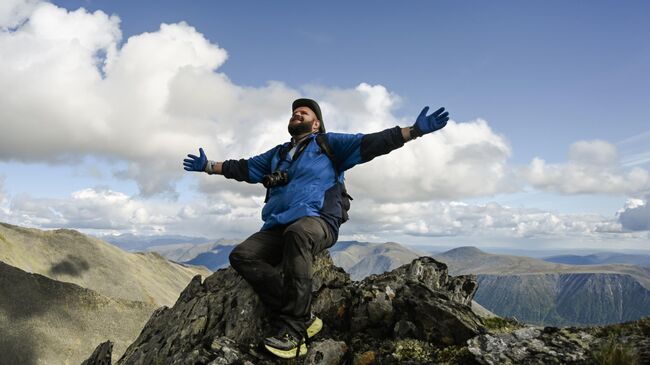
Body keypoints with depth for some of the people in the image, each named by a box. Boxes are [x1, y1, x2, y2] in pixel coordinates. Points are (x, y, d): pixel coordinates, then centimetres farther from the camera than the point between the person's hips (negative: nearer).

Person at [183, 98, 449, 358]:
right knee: (241, 256, -19)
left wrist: (415, 130, -9)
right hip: (278, 228, 6)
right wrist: (208, 166, 39)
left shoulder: (328, 144, 13)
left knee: (298, 233, -41)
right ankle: (303, 317, -22)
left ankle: (294, 329, -34)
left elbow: (370, 143, 2)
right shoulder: (277, 154, 29)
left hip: (317, 221, -6)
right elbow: (243, 168, 38)